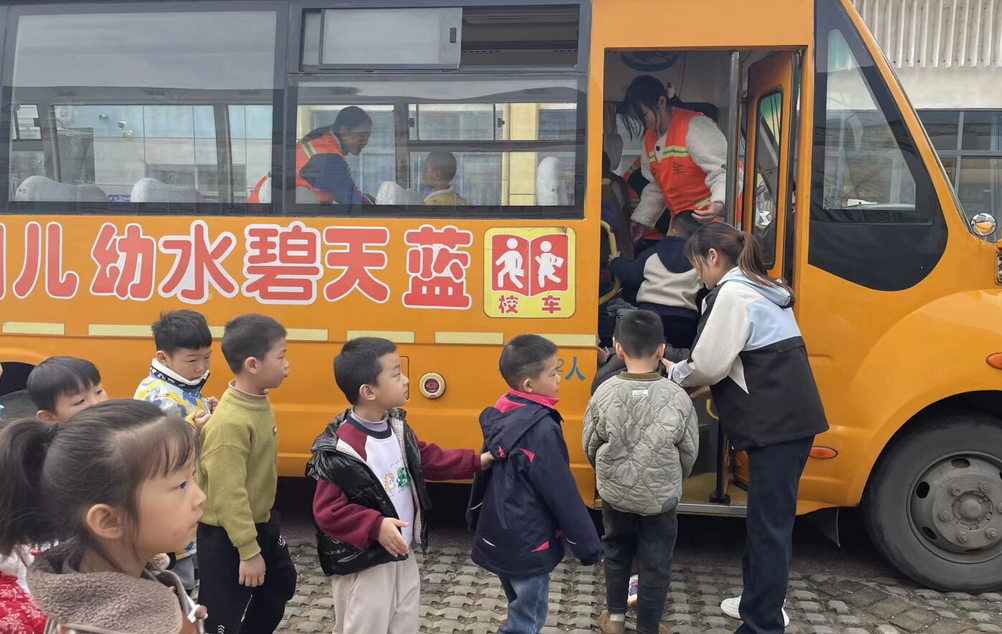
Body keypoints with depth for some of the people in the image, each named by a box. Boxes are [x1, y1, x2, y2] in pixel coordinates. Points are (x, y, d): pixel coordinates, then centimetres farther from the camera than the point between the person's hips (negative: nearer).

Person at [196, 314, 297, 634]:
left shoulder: (260, 402, 0)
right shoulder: (230, 422, -29)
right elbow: (228, 496, -28)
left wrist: (263, 525, 18)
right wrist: (248, 551, -23)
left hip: (261, 523, 9)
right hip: (225, 537, -9)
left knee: (280, 584, 27)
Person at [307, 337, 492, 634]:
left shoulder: (396, 426, 0)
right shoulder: (339, 451, -25)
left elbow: (428, 459, 13)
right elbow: (327, 511, -23)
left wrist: (474, 462, 8)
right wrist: (375, 526, -31)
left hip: (402, 557, 8)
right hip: (365, 567, -8)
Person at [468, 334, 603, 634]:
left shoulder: (499, 415, 0)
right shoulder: (541, 429, -24)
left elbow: (484, 471, 12)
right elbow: (564, 496, -19)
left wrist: (475, 520, 25)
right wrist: (590, 547, -9)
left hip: (497, 538, 8)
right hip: (527, 546, -8)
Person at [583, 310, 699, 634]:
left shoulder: (604, 393, -15)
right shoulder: (677, 398, -16)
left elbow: (589, 445, -3)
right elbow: (689, 452, -5)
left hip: (615, 493, 2)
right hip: (660, 497, -1)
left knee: (616, 552, 23)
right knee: (656, 563, 14)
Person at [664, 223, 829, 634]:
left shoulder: (732, 293, -11)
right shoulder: (764, 288, 20)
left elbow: (709, 364, -13)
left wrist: (675, 374, 6)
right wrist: (700, 382, 14)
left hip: (775, 422, -10)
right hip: (792, 415, 10)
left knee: (768, 522, -5)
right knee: (770, 516, 19)